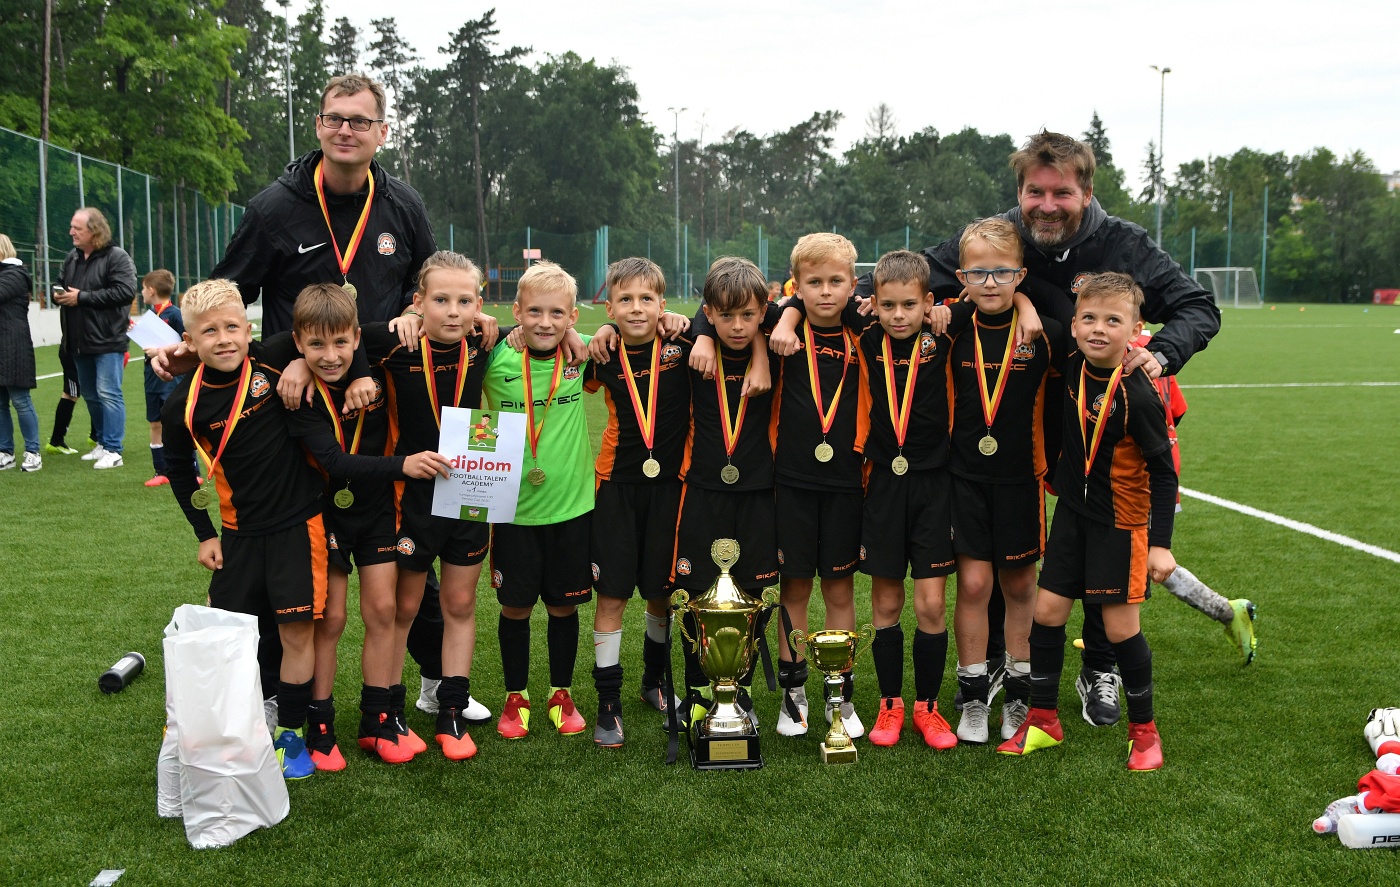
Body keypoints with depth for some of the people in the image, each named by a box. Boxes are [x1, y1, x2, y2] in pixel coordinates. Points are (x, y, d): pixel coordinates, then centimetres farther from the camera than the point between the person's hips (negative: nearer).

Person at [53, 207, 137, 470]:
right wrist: (58, 294, 0)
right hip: (79, 342, 8)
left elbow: (126, 291, -21)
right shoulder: (72, 258, 14)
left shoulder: (117, 257, -10)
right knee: (90, 395, 15)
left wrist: (82, 297, -19)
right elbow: (61, 285, 26)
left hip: (108, 341, -8)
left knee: (108, 394, -8)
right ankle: (103, 442, 27)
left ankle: (113, 450, -4)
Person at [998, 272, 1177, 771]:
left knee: (1120, 626, 0)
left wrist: (1161, 543, -16)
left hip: (1122, 522, -6)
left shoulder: (1137, 394, -20)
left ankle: (1144, 729, 20)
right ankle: (1043, 720, 20)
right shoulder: (1072, 370, -5)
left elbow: (1163, 472, -15)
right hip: (1072, 510, 6)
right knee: (1047, 609, 6)